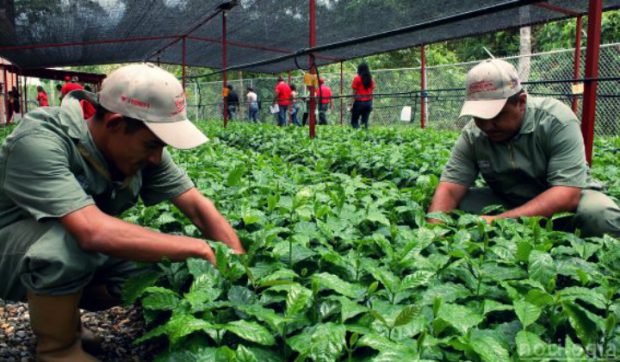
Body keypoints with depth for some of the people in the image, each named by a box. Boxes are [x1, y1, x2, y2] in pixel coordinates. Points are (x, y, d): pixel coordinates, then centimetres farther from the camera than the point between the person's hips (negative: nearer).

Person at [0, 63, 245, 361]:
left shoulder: (141, 145, -14)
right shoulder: (39, 143, -33)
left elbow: (198, 206, -12)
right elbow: (92, 231, -45)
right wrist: (198, 248, -39)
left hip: (78, 246, 6)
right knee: (67, 242, -37)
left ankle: (59, 311, 12)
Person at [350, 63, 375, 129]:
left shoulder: (357, 78, -5)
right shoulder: (370, 79, 9)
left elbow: (354, 92, -7)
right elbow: (371, 92, 11)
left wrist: (352, 104, -5)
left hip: (359, 102, -5)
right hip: (368, 102, 5)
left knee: (354, 121, 1)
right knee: (365, 121, 8)